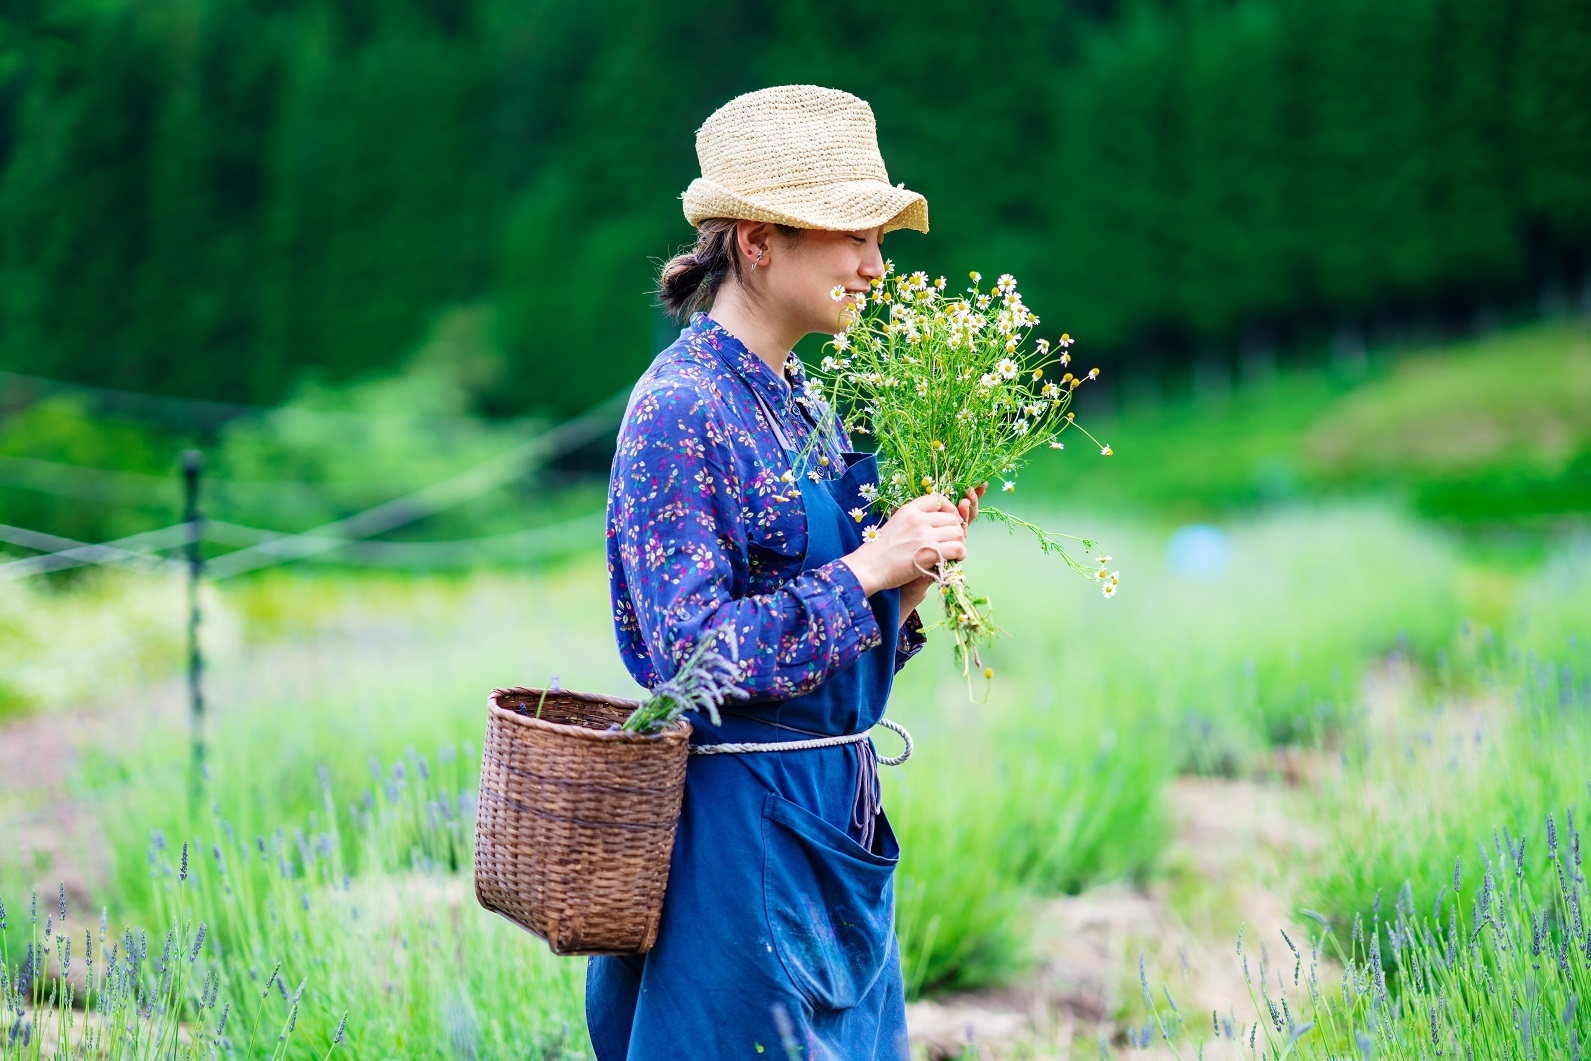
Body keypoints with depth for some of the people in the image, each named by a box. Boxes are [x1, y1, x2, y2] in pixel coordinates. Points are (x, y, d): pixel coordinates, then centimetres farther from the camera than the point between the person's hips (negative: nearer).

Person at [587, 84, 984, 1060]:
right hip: (740, 824, -8)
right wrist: (867, 568, -19)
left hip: (835, 822, 8)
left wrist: (913, 573, -2)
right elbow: (690, 652, -20)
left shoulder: (805, 403, 11)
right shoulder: (682, 410, -14)